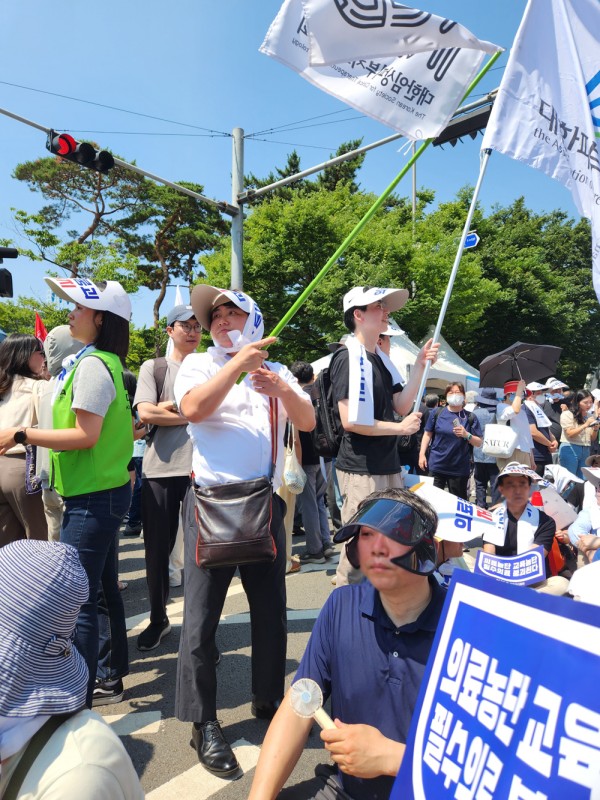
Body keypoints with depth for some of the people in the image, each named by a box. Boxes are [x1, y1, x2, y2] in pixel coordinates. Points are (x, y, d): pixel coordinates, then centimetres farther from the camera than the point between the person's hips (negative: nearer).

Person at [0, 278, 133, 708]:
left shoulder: (92, 364, -15)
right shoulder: (106, 362, 14)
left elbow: (86, 434, -21)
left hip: (92, 498, -10)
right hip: (104, 492, 10)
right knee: (103, 588, 20)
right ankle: (113, 675, 37)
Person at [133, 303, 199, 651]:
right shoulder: (152, 367, 8)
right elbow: (145, 413, -7)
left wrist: (169, 407, -8)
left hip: (200, 468, 0)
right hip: (159, 469, 0)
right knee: (157, 549, 10)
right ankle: (158, 619, 29)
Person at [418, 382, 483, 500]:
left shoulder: (470, 417, 1)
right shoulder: (437, 413, 2)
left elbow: (479, 443, 1)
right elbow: (427, 434, 7)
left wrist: (466, 435, -16)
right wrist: (422, 454, -1)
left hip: (460, 468, 0)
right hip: (436, 466, 0)